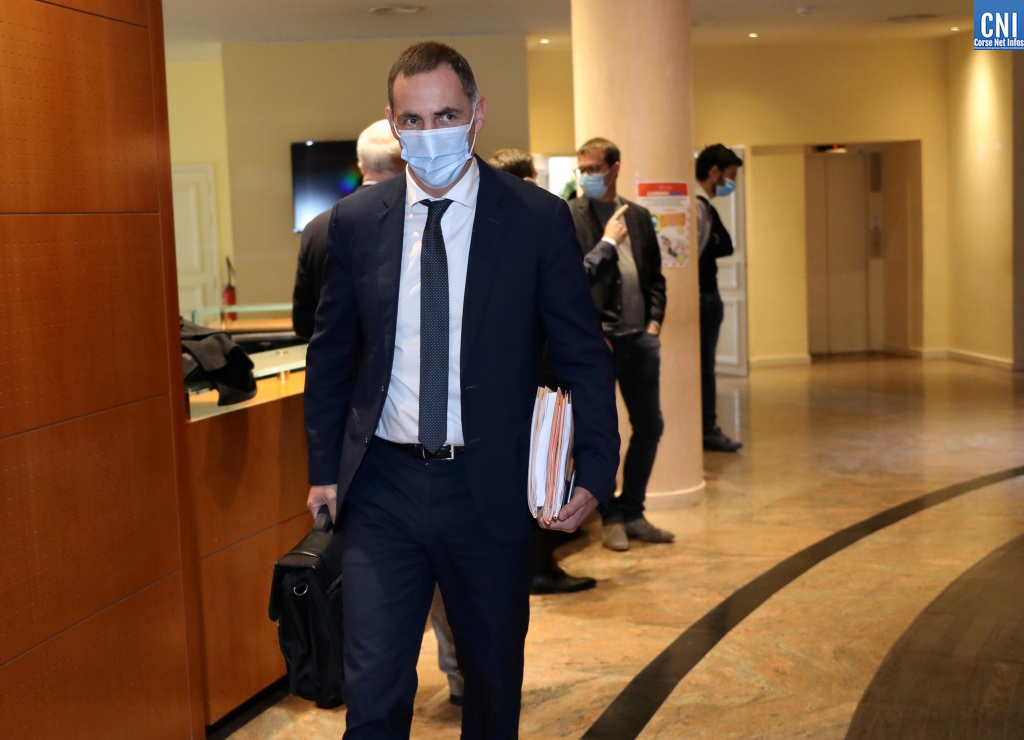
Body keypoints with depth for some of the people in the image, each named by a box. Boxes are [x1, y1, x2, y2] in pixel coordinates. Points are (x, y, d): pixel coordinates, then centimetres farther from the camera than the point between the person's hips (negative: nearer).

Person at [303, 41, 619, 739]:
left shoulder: (539, 218, -5)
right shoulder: (355, 220, 1)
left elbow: (584, 356, -1)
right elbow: (330, 354, 10)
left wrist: (595, 472, -9)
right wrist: (325, 469, 9)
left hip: (490, 489, 0)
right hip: (383, 485, 1)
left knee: (495, 678, 16)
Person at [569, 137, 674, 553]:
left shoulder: (638, 216, 11)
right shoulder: (568, 217, -5)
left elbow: (655, 275, 16)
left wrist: (654, 322, 5)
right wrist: (607, 242, -13)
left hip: (640, 338, 5)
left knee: (649, 427, 10)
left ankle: (632, 512, 24)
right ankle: (611, 518, 18)